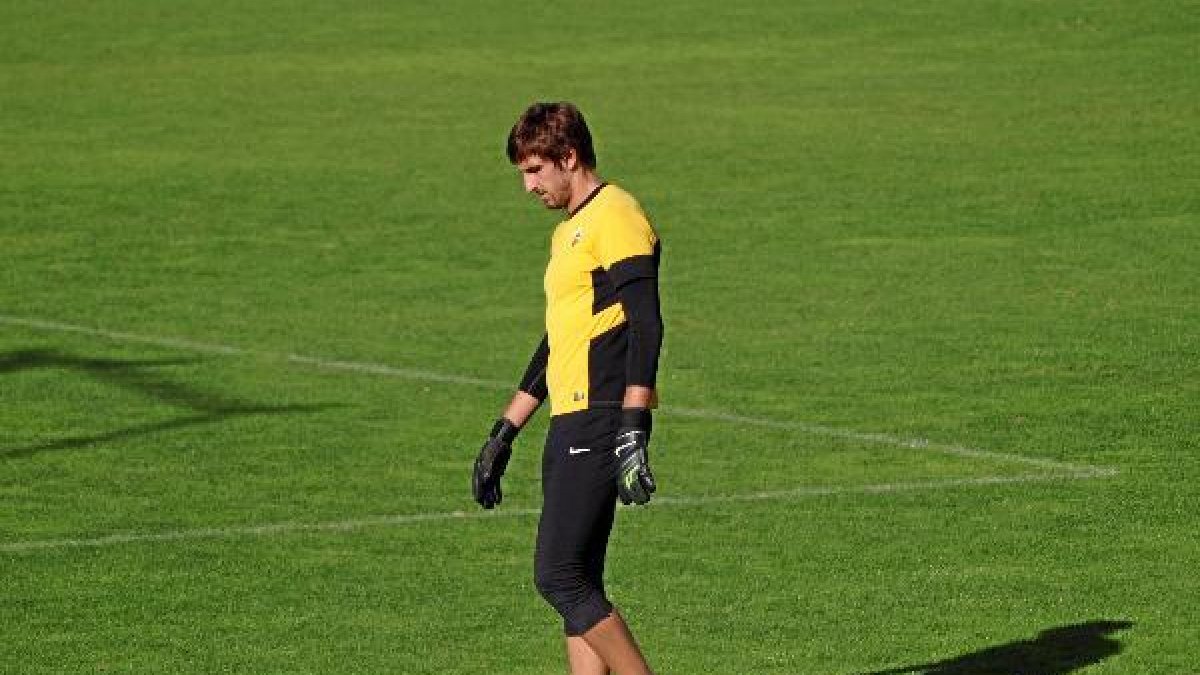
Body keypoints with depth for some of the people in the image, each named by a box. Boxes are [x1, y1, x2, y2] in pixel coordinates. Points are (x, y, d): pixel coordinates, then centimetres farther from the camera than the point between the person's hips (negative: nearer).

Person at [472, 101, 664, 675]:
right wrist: (504, 432, 29)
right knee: (577, 584, 6)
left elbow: (645, 325, -18)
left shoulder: (615, 216, -9)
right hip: (571, 427, 10)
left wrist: (631, 433, -24)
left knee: (559, 576, -13)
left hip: (603, 424, -10)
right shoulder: (567, 233, 22)